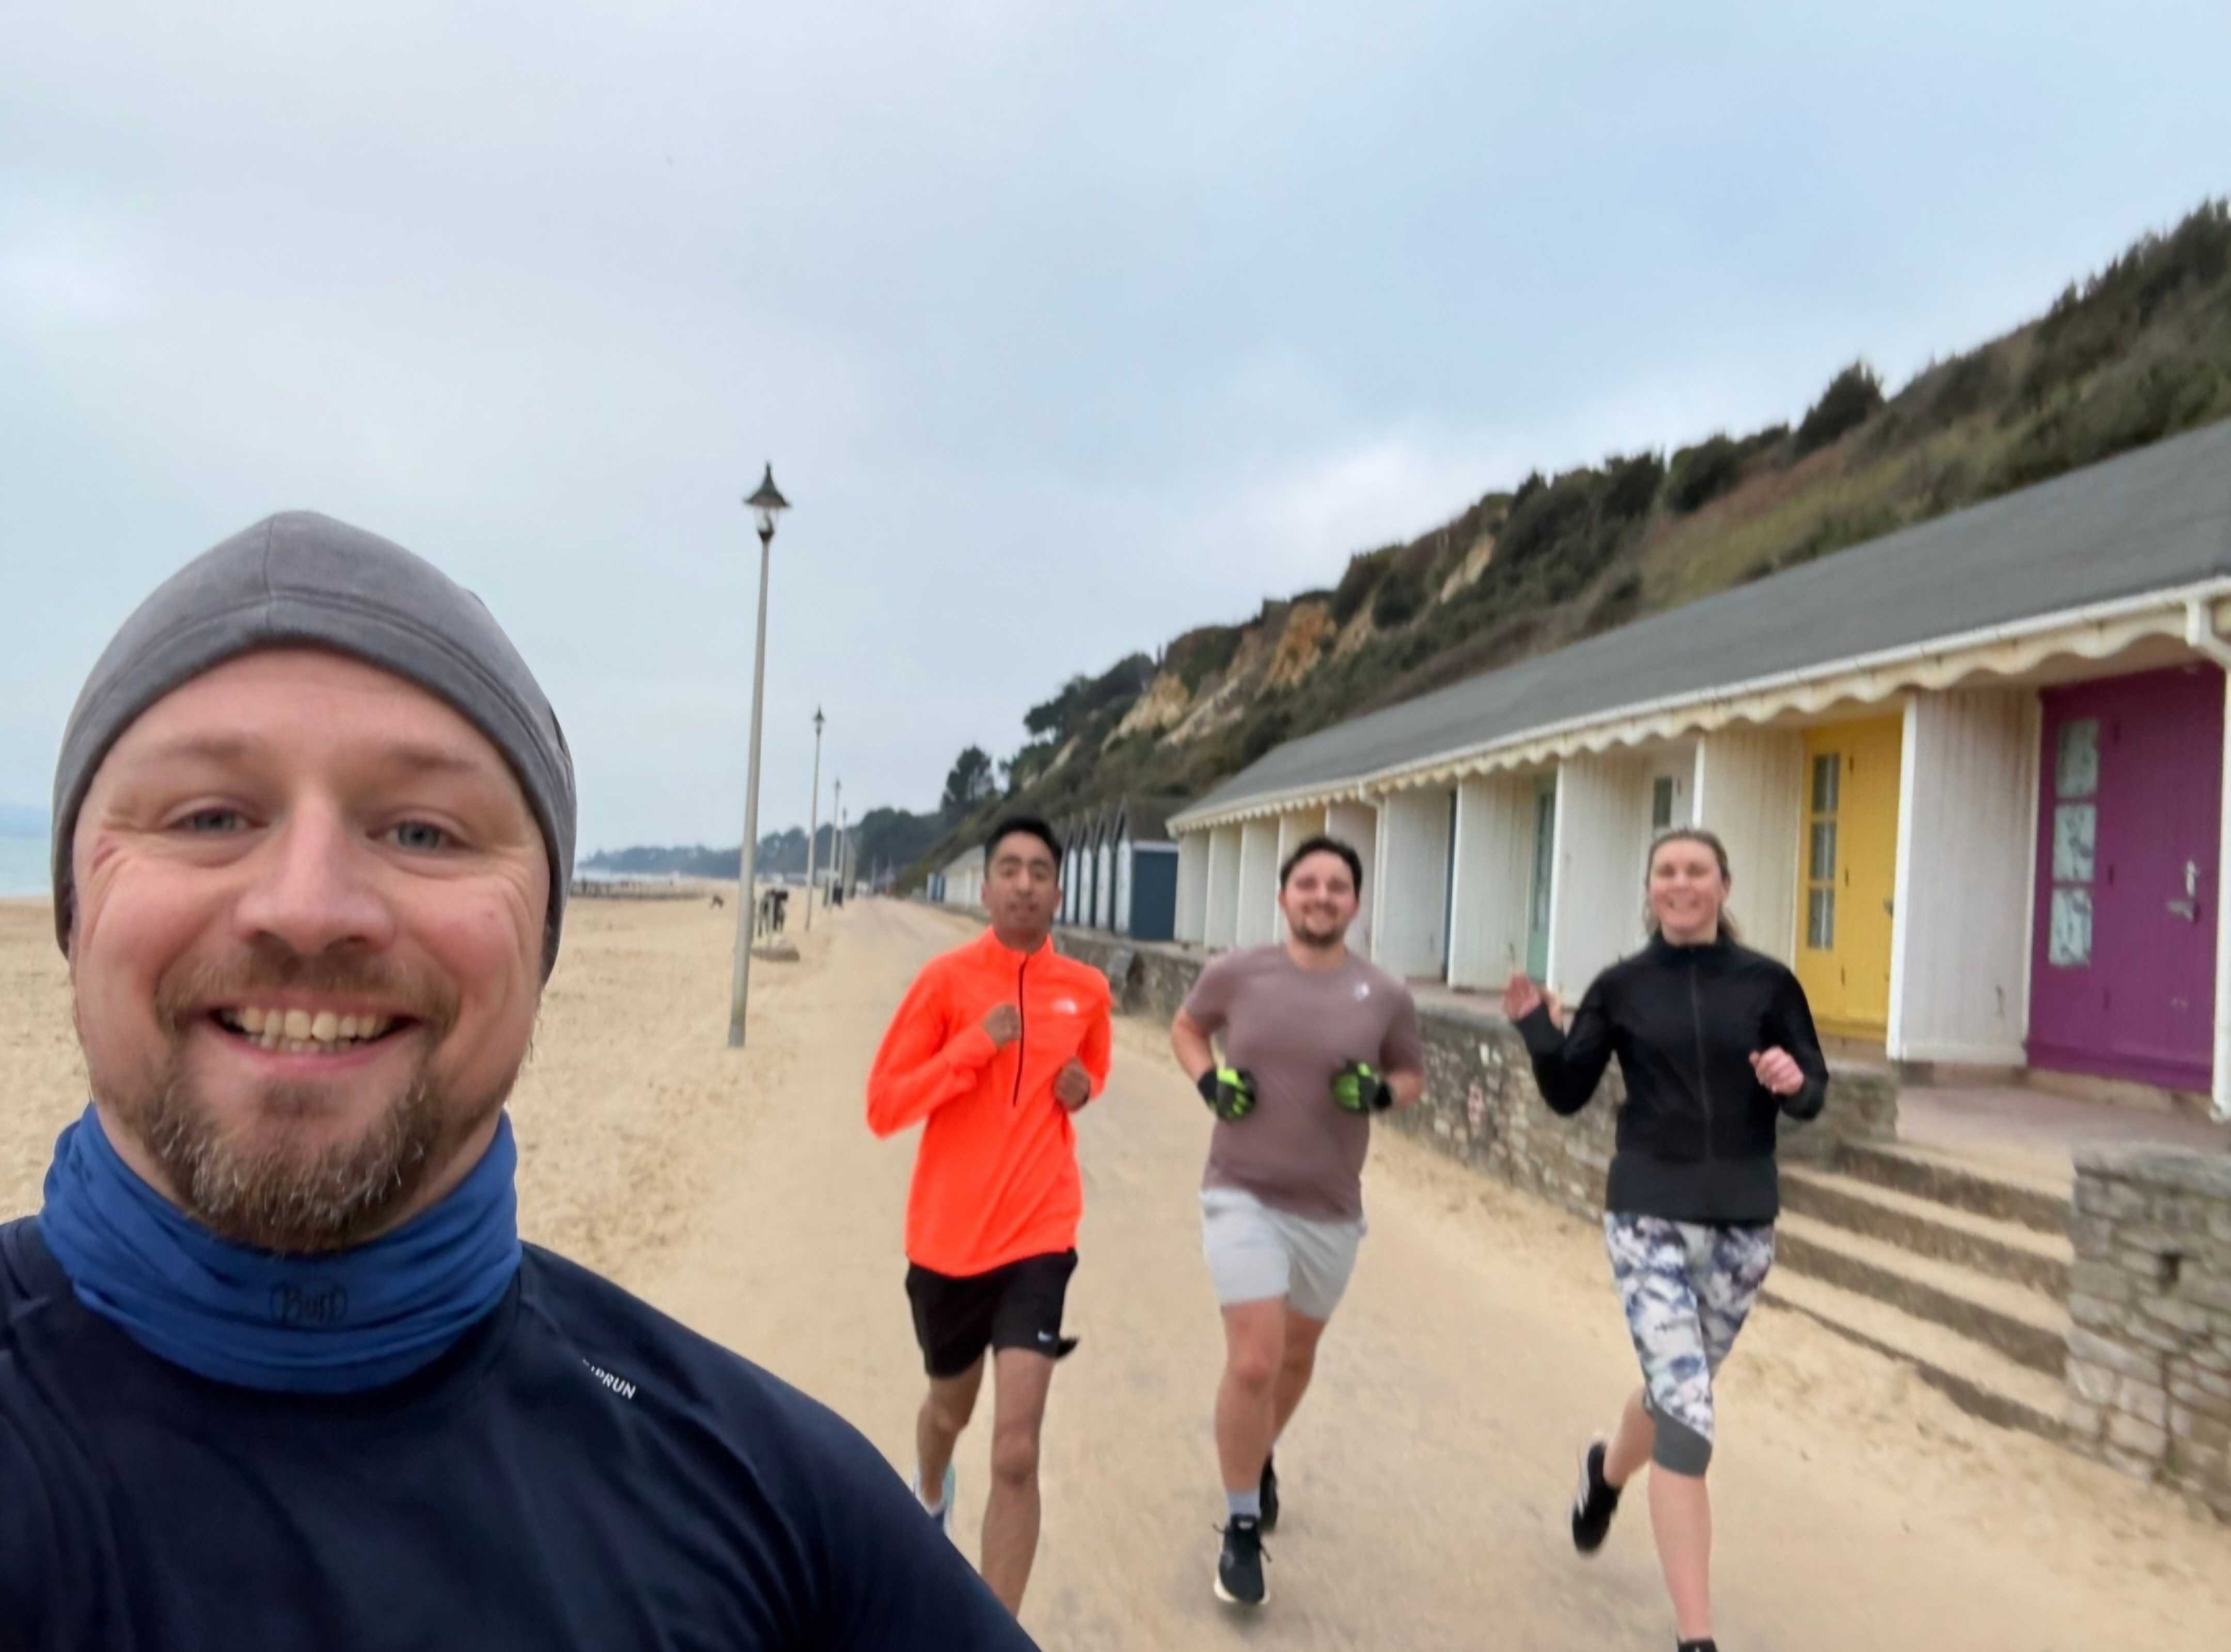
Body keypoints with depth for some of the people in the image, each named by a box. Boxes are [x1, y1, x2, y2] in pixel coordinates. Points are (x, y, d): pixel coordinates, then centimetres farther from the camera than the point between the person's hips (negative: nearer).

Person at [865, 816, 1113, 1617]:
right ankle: (930, 1499, 60)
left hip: (1038, 1237, 0)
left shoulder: (1087, 990, 0)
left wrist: (1083, 1087, -2)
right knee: (949, 1409, 24)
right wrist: (976, 1046, -21)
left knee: (1016, 1455, -11)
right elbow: (883, 1107, -10)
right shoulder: (945, 979, -9)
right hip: (947, 1239, 0)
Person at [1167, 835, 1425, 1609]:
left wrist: (1381, 1091, -14)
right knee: (1253, 1361, -10)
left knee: (1297, 1354, 21)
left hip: (1331, 1210, 3)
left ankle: (1259, 1458, 51)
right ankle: (1242, 1529, 13)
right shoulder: (1235, 973, -8)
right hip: (1243, 1197, -2)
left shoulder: (1385, 996, -7)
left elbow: (1412, 1075, 8)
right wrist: (1209, 1082, -8)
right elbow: (1185, 1027, 11)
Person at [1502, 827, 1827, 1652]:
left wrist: (1793, 1083, -16)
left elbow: (1813, 1090, 6)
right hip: (1648, 1217, -2)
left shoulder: (1767, 982, 1)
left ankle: (1606, 1473, 55)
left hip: (1742, 1223, 3)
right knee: (1689, 1418, -11)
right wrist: (1538, 1031, -16)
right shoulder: (1622, 986, -1)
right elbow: (1568, 1095, 1)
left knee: (1674, 1392, 20)